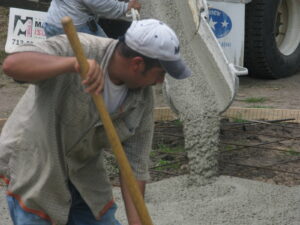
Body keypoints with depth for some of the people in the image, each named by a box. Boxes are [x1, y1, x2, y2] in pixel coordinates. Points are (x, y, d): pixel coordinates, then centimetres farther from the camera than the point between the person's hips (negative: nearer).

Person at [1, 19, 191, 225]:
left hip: (83, 170, 6)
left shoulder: (143, 98, -10)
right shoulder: (76, 49, -27)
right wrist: (73, 63, -52)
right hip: (32, 167, -5)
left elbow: (135, 165, -5)